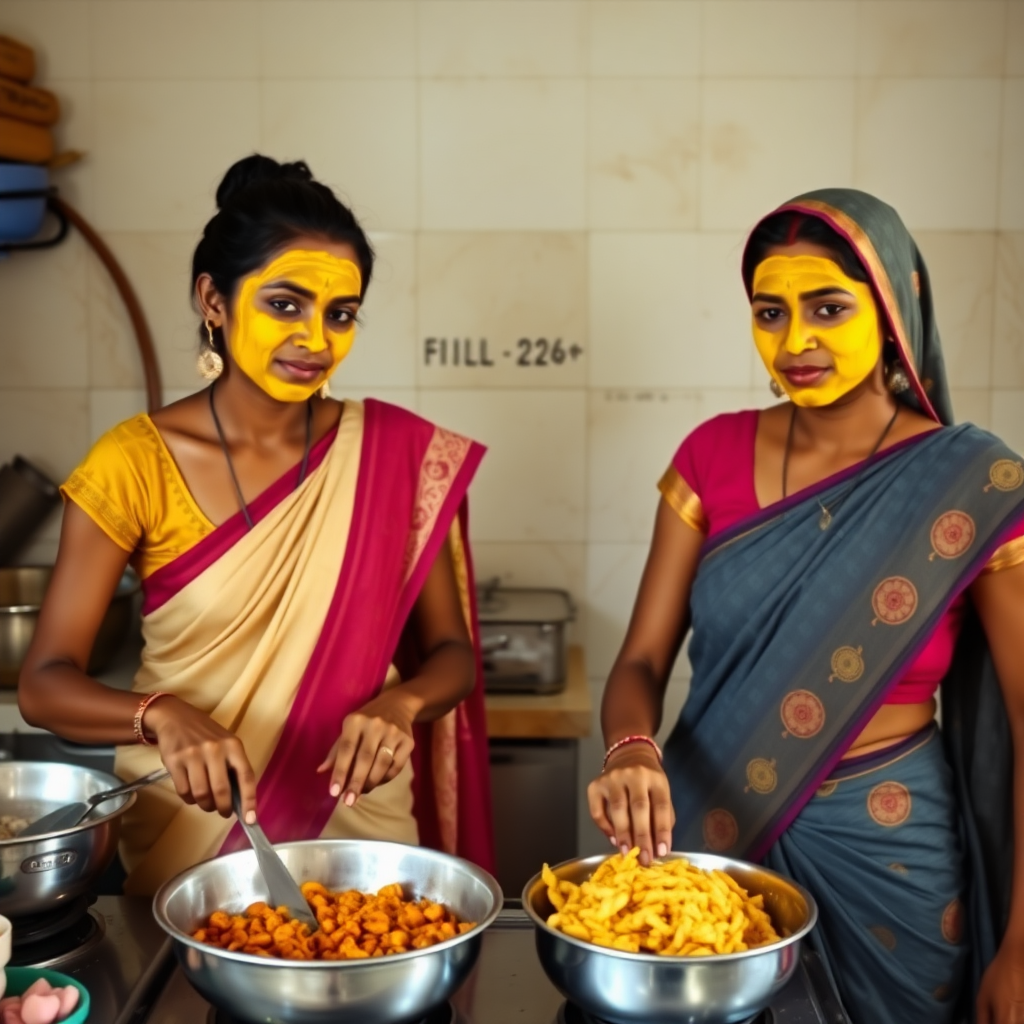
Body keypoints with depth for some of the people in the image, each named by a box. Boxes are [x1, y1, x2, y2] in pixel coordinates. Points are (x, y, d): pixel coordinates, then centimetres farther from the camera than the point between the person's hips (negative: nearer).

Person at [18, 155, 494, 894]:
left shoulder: (399, 452, -4)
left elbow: (451, 653, 1)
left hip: (360, 831, 1)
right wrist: (161, 715, -27)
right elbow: (45, 683, -9)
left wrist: (400, 704, -20)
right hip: (186, 840, 0)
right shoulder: (135, 463, -8)